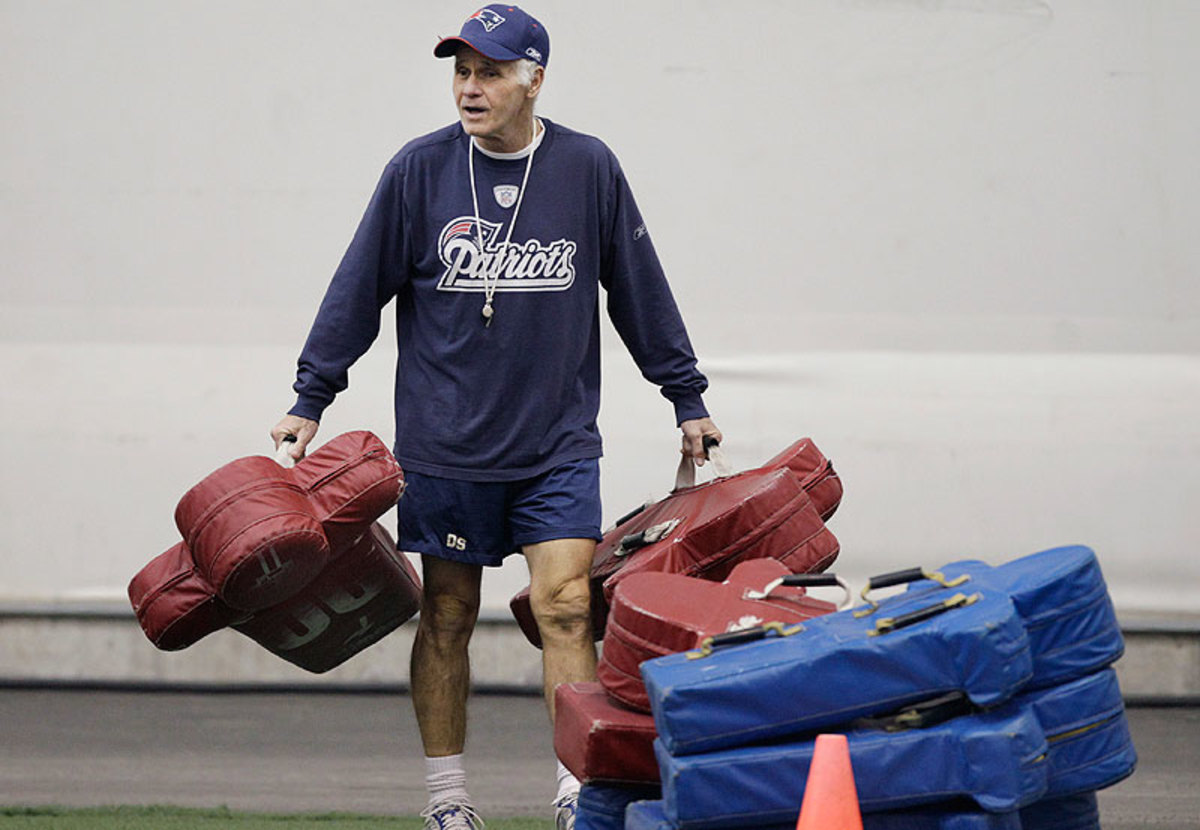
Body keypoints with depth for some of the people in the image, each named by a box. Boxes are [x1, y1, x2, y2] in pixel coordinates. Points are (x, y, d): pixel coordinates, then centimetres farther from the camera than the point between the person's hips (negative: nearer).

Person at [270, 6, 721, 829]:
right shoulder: (420, 170, -3)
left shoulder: (588, 168, -1)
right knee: (447, 618, 6)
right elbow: (358, 290, 5)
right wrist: (310, 400, 4)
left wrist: (687, 398, 13)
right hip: (444, 445, 0)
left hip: (558, 444, 0)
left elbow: (641, 290, 9)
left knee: (565, 607, -10)